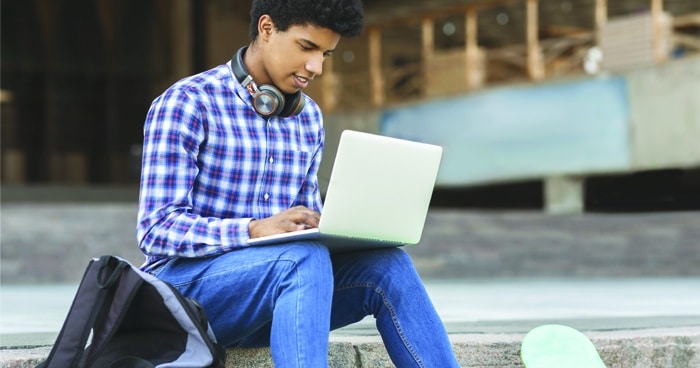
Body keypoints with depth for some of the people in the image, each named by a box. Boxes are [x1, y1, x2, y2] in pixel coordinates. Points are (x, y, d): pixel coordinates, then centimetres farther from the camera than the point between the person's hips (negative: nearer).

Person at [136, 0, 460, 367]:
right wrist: (255, 229, -30)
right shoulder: (186, 103, -8)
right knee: (304, 258, -35)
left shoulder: (309, 117, 13)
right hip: (185, 283, -6)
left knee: (386, 264, -20)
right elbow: (157, 229, -16)